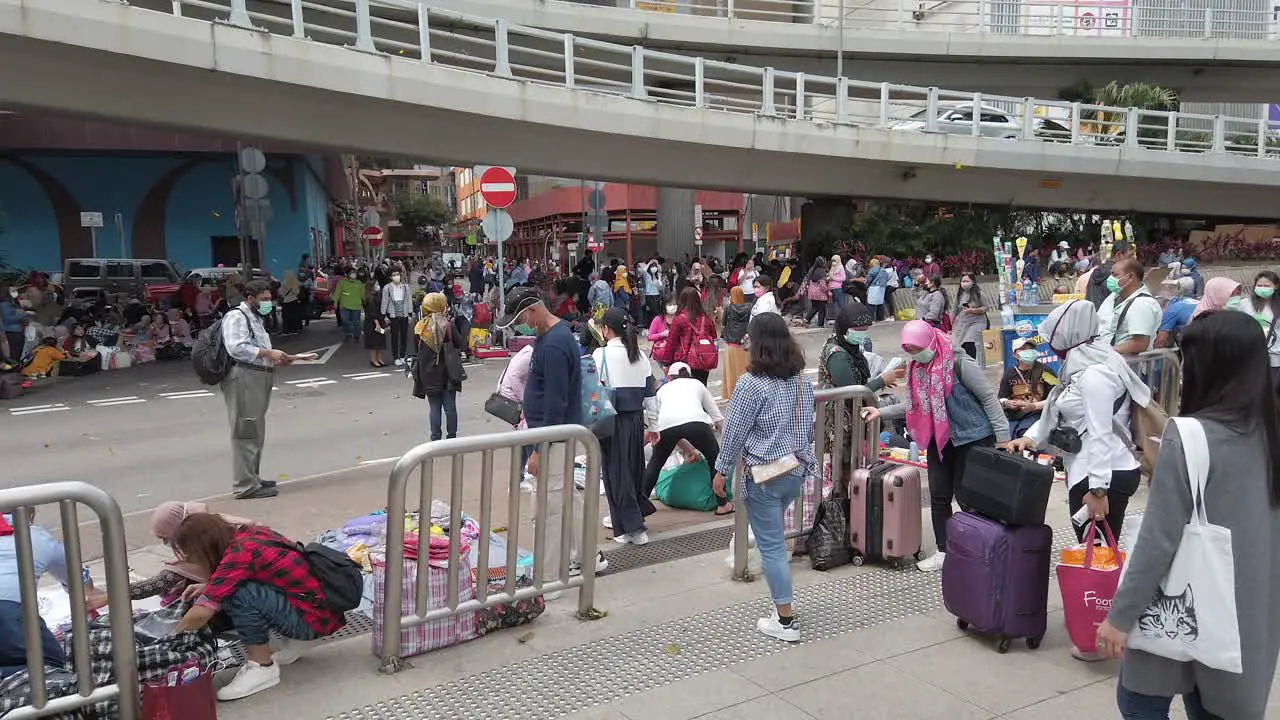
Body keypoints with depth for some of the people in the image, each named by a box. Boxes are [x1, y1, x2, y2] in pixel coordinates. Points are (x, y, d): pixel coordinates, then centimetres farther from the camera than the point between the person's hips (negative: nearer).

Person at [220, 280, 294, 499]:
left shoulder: (254, 318, 24)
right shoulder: (236, 317, -8)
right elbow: (236, 348, -21)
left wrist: (278, 358, 13)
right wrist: (268, 353, -19)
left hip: (258, 380, 10)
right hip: (243, 380, -10)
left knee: (256, 433, 16)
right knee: (246, 433, -9)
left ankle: (252, 478, 25)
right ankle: (245, 486, -7)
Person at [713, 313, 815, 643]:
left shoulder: (752, 384, -17)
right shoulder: (803, 381, 4)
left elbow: (734, 431, -13)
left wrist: (721, 470, -3)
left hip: (764, 475, -7)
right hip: (798, 470, 7)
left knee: (772, 545, 0)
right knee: (774, 534, 24)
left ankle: (785, 620, 5)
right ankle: (781, 601, 32)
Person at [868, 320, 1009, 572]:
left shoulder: (960, 364, -20)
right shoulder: (916, 368, 1)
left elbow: (989, 398, -15)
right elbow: (914, 405, 8)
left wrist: (1003, 435, -16)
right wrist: (881, 412, 0)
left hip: (973, 438, -7)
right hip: (939, 439, 7)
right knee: (939, 496, 7)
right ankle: (944, 552, 17)